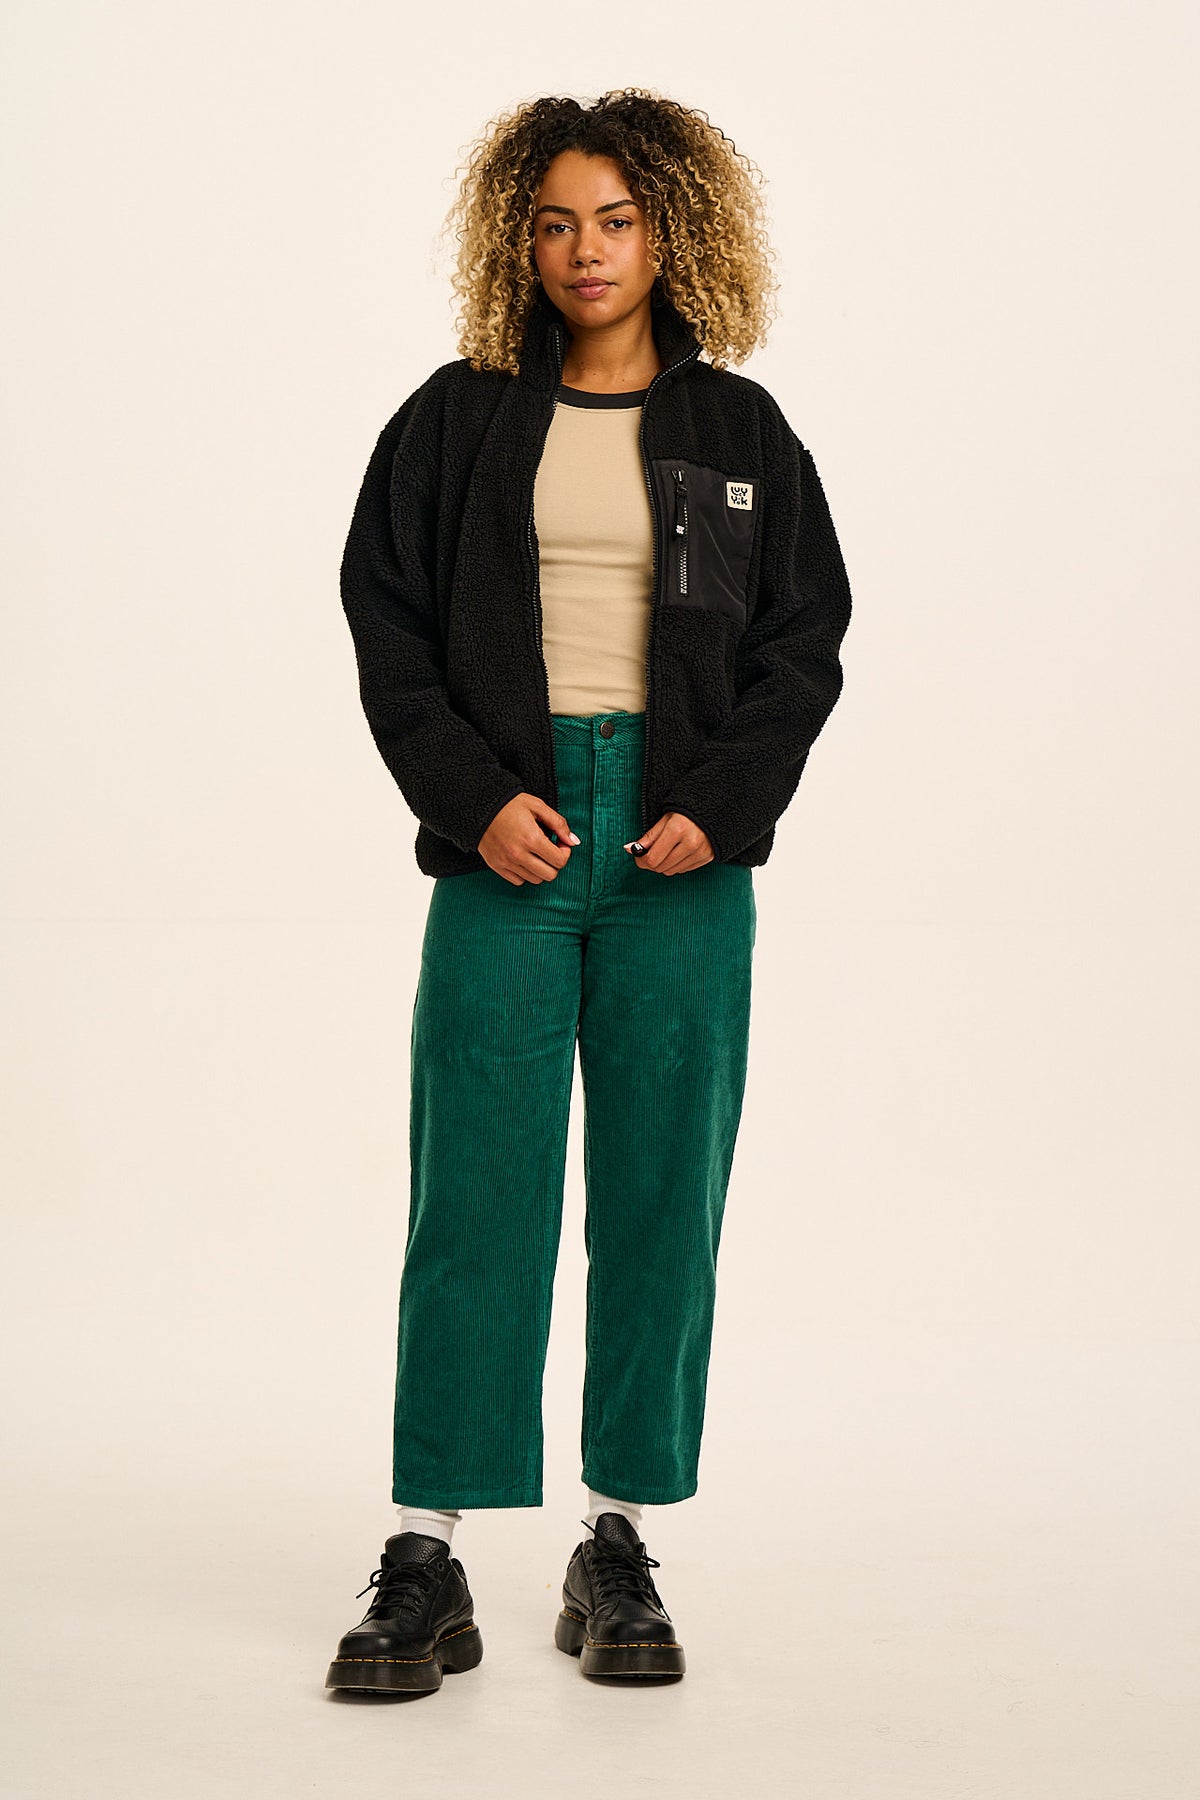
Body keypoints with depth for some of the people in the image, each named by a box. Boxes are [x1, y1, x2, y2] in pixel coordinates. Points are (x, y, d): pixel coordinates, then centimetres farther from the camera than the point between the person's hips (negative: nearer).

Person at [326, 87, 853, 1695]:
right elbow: (387, 622, 4)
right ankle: (426, 1563, 3)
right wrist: (472, 798, -8)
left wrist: (718, 804, -6)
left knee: (663, 1201, 4)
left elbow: (806, 642, 7)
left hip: (682, 851, 1)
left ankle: (621, 1549, 14)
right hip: (510, 839, -1)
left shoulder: (741, 430, 8)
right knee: (474, 1198, -3)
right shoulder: (458, 419, 7)